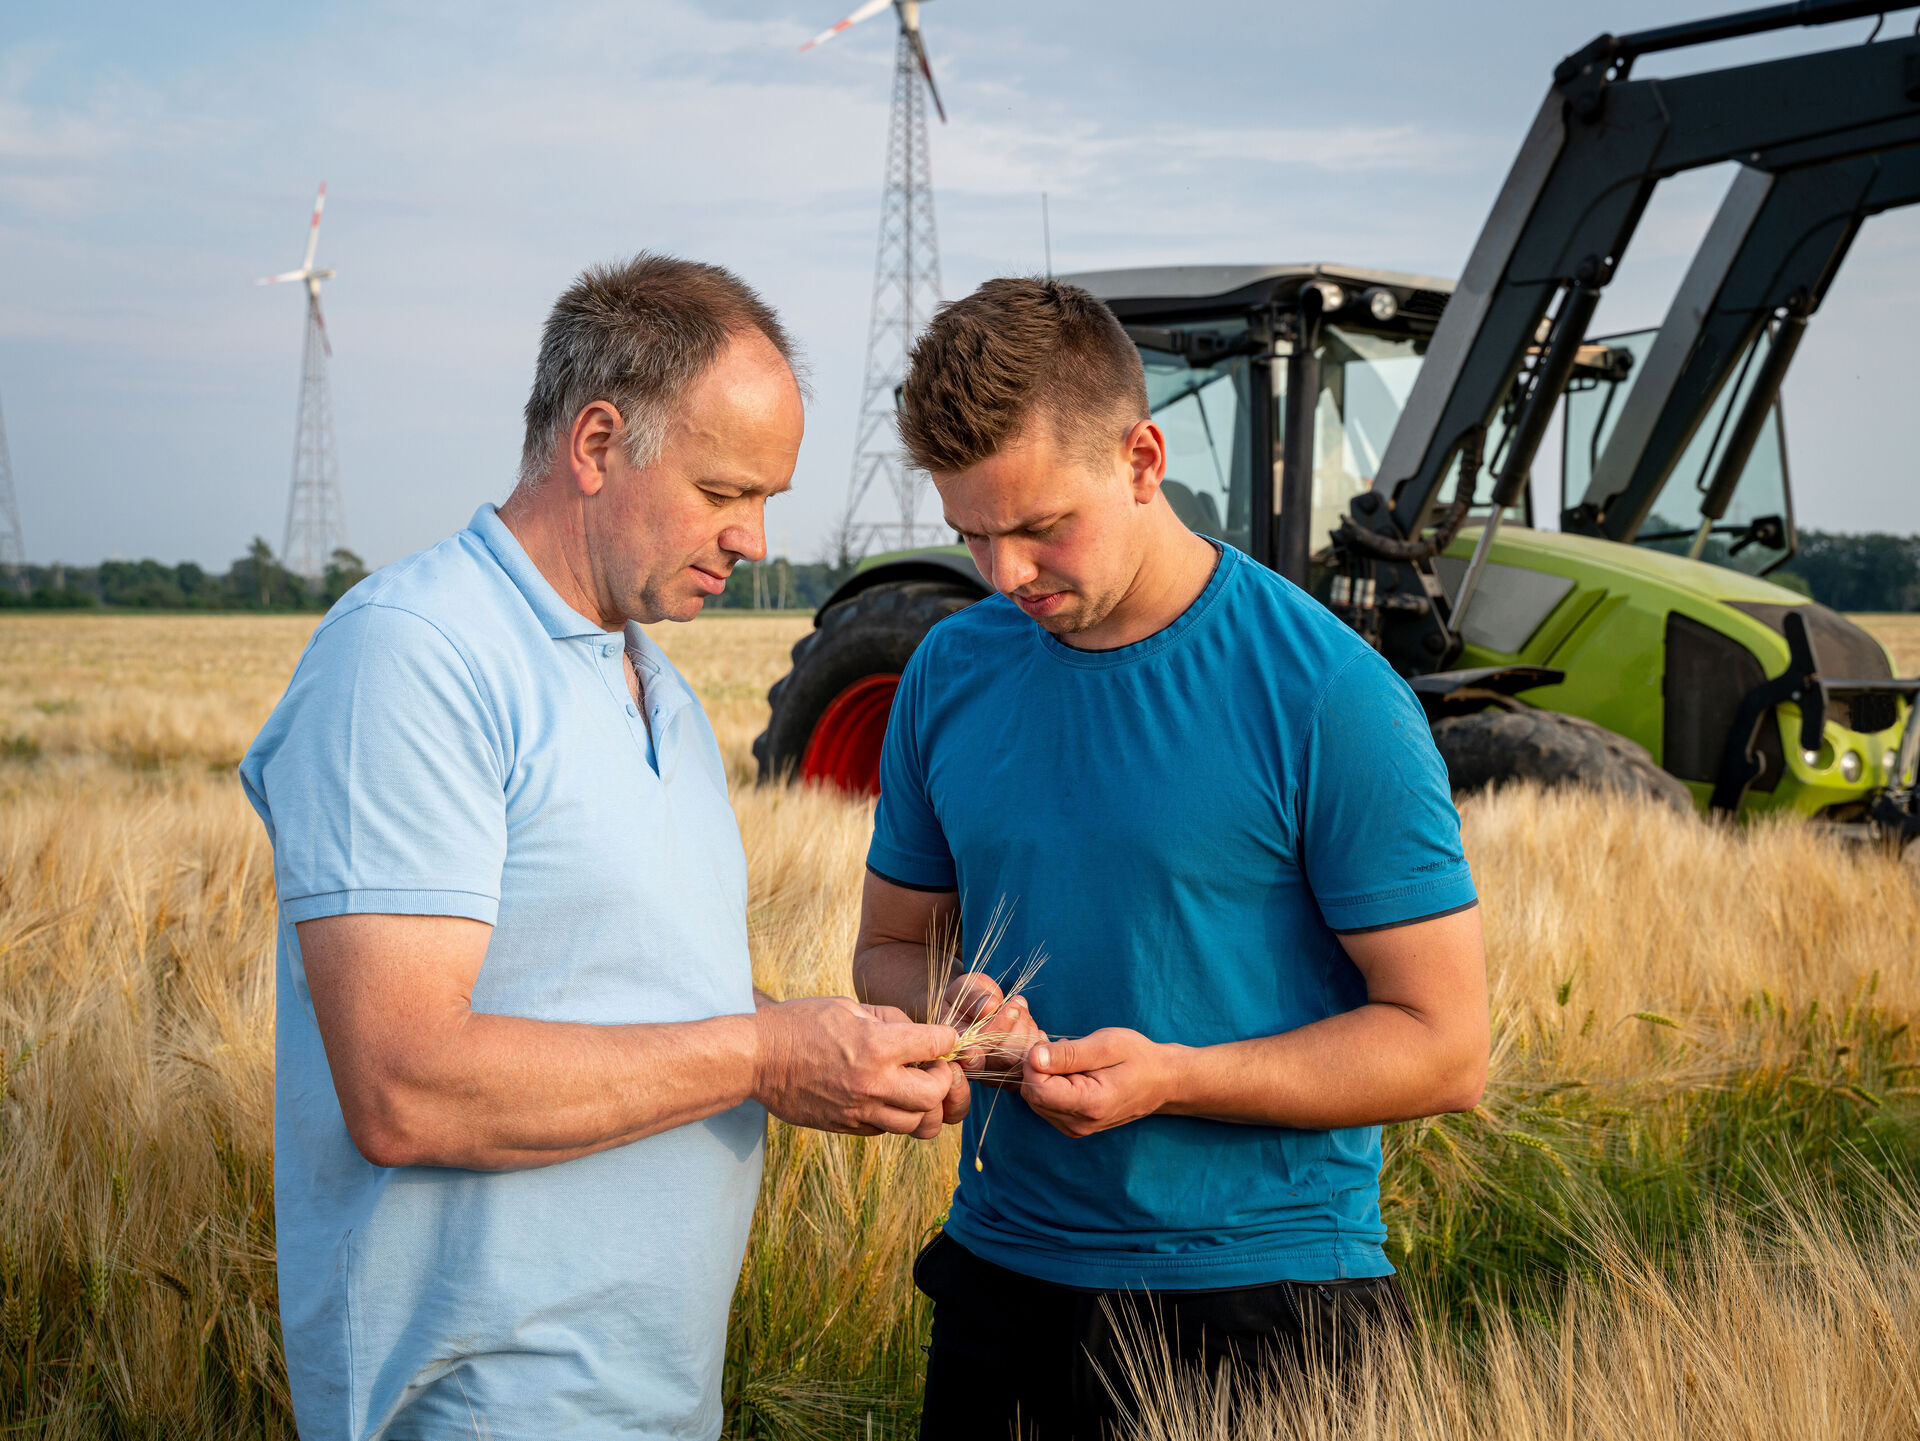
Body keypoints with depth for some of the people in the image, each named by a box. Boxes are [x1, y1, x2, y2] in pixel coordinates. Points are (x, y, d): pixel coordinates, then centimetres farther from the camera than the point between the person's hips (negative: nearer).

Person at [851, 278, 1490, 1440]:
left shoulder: (1326, 694, -13)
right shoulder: (951, 673, 3)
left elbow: (1446, 1048, -12)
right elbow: (893, 945, 14)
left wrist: (1171, 1078, -22)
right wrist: (950, 1005, -9)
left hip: (1263, 1300, -4)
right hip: (1003, 1285, 5)